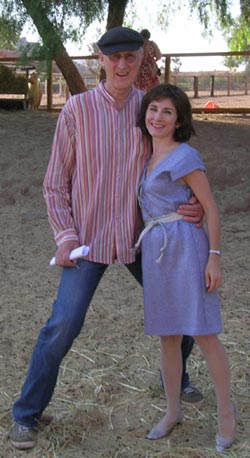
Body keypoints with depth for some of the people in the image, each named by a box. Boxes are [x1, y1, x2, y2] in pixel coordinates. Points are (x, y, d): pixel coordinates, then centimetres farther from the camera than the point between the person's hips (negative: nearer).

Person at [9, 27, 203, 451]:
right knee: (64, 324, -13)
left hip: (140, 236, 4)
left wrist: (193, 205, -17)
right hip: (89, 237, -3)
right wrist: (65, 236, -15)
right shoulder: (76, 108, -9)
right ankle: (27, 413, 6)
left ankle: (175, 377, 39)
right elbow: (56, 182, -4)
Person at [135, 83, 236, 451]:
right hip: (155, 251, 7)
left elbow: (211, 208, -8)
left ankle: (226, 411, 16)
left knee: (203, 334, -3)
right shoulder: (148, 157, 16)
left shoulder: (185, 156, -7)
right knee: (167, 336, 12)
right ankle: (173, 411, 26)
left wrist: (214, 257, -13)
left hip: (186, 248, -7)